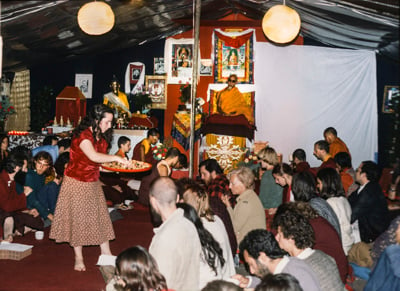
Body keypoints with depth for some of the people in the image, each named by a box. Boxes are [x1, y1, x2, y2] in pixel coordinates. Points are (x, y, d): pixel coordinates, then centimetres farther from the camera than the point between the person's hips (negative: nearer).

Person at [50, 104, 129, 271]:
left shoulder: (101, 137, 3)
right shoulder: (83, 135, -23)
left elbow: (101, 160, 6)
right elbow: (94, 156, -38)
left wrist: (117, 163, -7)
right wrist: (116, 158, -38)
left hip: (93, 183, 8)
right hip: (76, 182, -7)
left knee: (100, 216, 8)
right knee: (78, 218, 3)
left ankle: (107, 255, 17)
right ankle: (78, 258, 16)